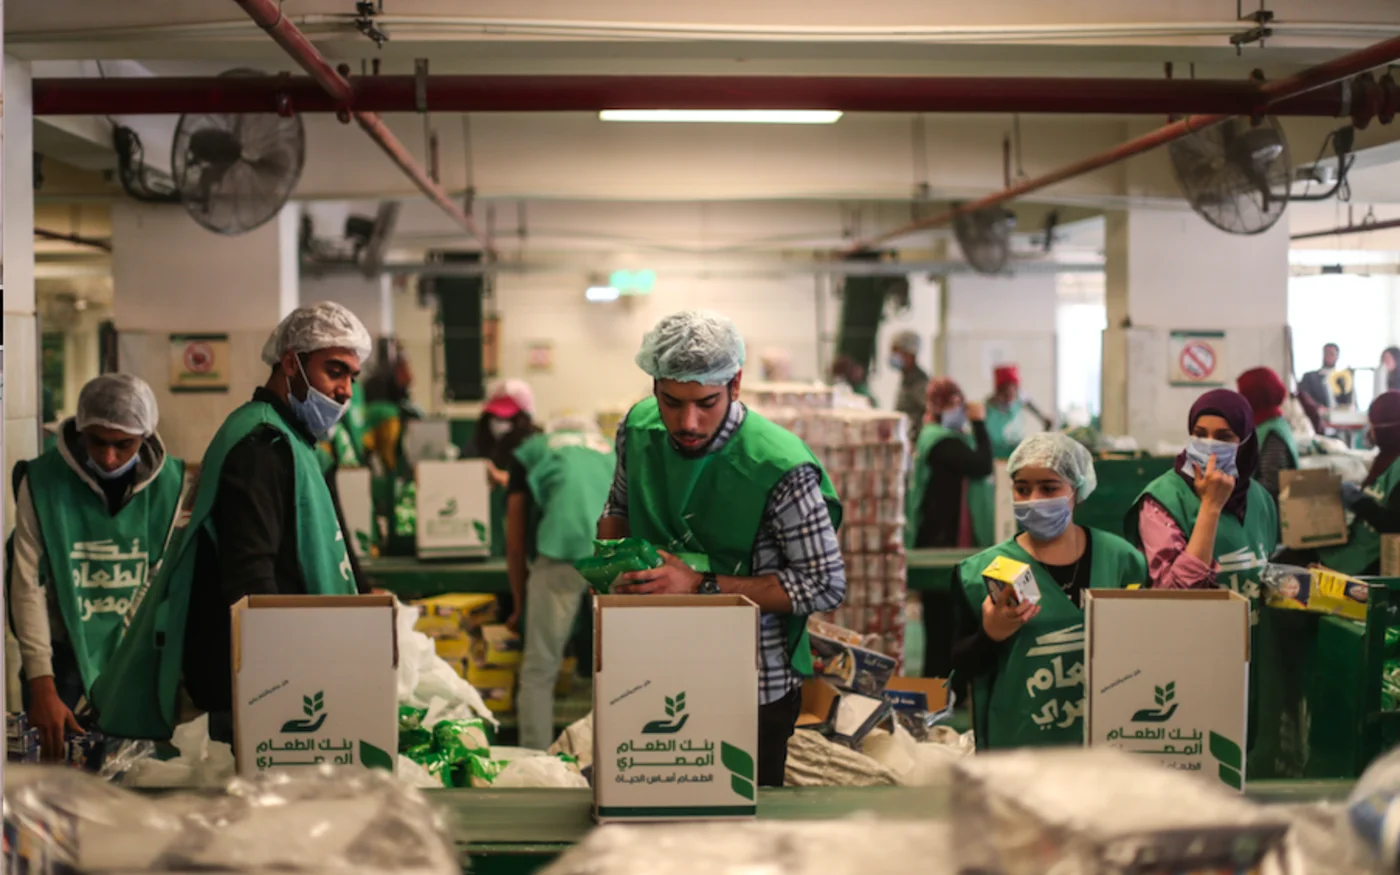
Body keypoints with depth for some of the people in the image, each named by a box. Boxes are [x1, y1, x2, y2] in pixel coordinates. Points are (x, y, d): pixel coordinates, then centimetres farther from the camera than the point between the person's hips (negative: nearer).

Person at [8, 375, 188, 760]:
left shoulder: (168, 483, -9)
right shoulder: (43, 481, -14)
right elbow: (28, 586, -15)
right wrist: (42, 685, -22)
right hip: (60, 648, -1)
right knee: (49, 760, 1)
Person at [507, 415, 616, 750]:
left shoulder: (532, 451, 28)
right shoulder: (611, 450, 34)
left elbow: (516, 545, 25)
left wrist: (520, 606, 36)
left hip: (565, 547, -2)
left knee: (539, 671, 5)